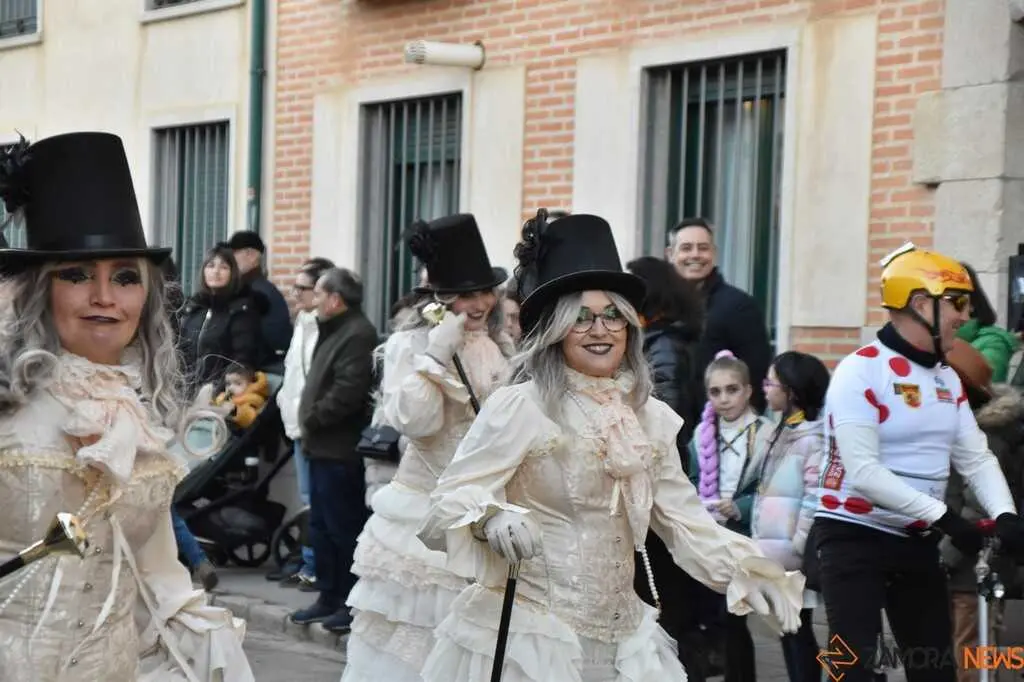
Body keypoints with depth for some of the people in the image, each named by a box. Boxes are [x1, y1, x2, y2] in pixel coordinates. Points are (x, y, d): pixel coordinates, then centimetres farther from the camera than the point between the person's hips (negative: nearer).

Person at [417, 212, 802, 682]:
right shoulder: (518, 407, -11)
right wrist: (491, 520, -33)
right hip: (524, 636, -5)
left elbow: (686, 521, 9)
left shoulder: (652, 418, 6)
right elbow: (446, 504, -13)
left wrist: (748, 571, -5)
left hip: (623, 641, 5)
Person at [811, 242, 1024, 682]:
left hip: (918, 542, 7)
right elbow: (863, 472, -23)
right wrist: (944, 517, -25)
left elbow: (976, 457, 4)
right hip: (854, 537, -7)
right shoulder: (861, 371, -15)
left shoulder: (947, 378, 9)